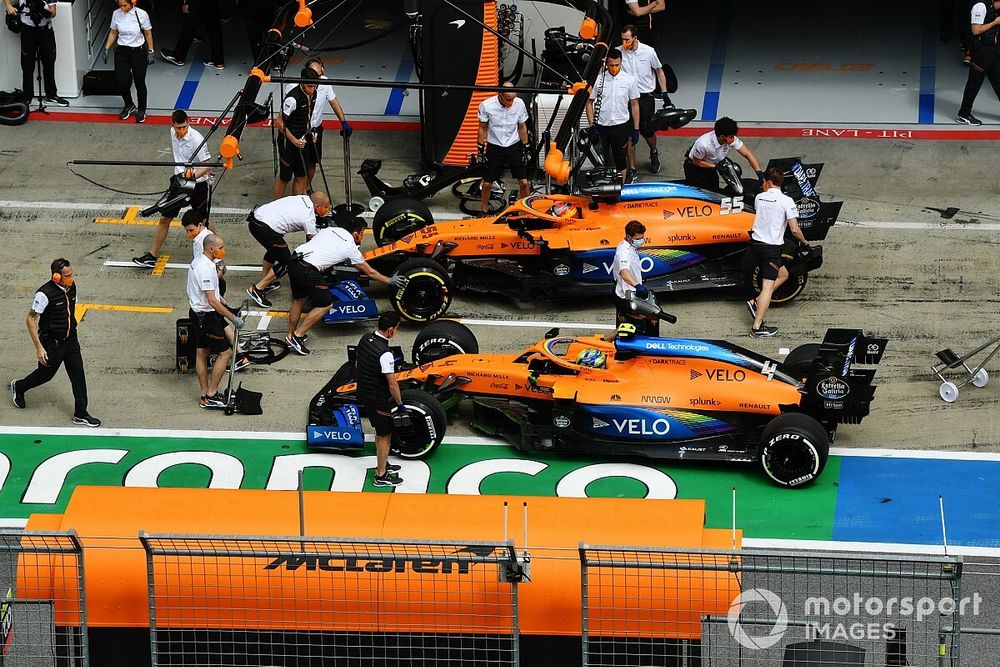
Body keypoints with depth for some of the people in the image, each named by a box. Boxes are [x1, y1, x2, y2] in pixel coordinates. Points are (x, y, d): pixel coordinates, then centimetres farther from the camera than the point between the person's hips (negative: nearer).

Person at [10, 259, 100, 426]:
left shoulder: (72, 287, -4)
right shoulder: (45, 294, -26)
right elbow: (31, 320, -19)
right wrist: (39, 348, -19)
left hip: (70, 339, 6)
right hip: (52, 343, -6)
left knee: (78, 375, 5)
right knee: (46, 374, 13)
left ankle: (81, 415, 14)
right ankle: (18, 387, 43)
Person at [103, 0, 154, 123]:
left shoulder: (142, 14, -14)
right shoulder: (116, 14, -6)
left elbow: (148, 34, -4)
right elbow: (113, 33, 7)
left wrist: (150, 52, -4)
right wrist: (106, 48, 1)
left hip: (139, 52, -2)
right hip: (121, 52, 2)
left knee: (139, 83, 7)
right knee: (121, 83, -1)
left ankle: (141, 110, 30)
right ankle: (129, 105, 29)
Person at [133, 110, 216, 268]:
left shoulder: (197, 139, -24)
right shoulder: (173, 133, -2)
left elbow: (207, 165, -24)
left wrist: (193, 175, -41)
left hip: (199, 182, -6)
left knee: (203, 221, 7)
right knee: (164, 218, 6)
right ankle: (152, 256, 13)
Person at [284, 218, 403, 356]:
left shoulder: (330, 230, 20)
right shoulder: (351, 248, 6)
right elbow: (370, 272, 17)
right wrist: (390, 281, 31)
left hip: (293, 261, 7)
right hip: (308, 270, -7)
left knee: (298, 299, 26)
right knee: (325, 305, 6)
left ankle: (290, 337, 28)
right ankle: (297, 336, 2)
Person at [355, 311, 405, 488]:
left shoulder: (365, 339, -4)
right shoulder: (384, 354, -30)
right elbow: (392, 384, -24)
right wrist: (399, 403, -8)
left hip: (364, 395, 8)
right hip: (378, 400, -8)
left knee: (382, 432, 25)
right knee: (384, 435, 8)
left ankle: (383, 464, 40)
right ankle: (381, 476, 17)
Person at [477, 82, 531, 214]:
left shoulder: (519, 104, -12)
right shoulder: (486, 105, -17)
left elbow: (522, 127, 3)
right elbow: (482, 129, -3)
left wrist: (526, 148, 5)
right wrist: (481, 150, -4)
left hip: (514, 147, 1)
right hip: (494, 148, -1)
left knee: (524, 182, -3)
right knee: (487, 184, 5)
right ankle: (484, 212, 23)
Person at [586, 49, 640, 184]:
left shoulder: (629, 80, -2)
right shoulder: (598, 80, -4)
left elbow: (634, 105, 4)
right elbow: (590, 102, 3)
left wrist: (636, 129, 2)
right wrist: (592, 126, -5)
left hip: (621, 126, 0)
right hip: (601, 126, 0)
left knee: (621, 159, 7)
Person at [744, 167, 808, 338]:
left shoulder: (758, 198, 5)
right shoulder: (787, 201, -10)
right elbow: (794, 230, -14)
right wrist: (804, 242, 5)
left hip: (755, 244, 6)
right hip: (772, 248, -6)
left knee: (783, 274, 24)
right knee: (767, 287, -4)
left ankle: (756, 302, 13)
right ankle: (757, 327, -9)